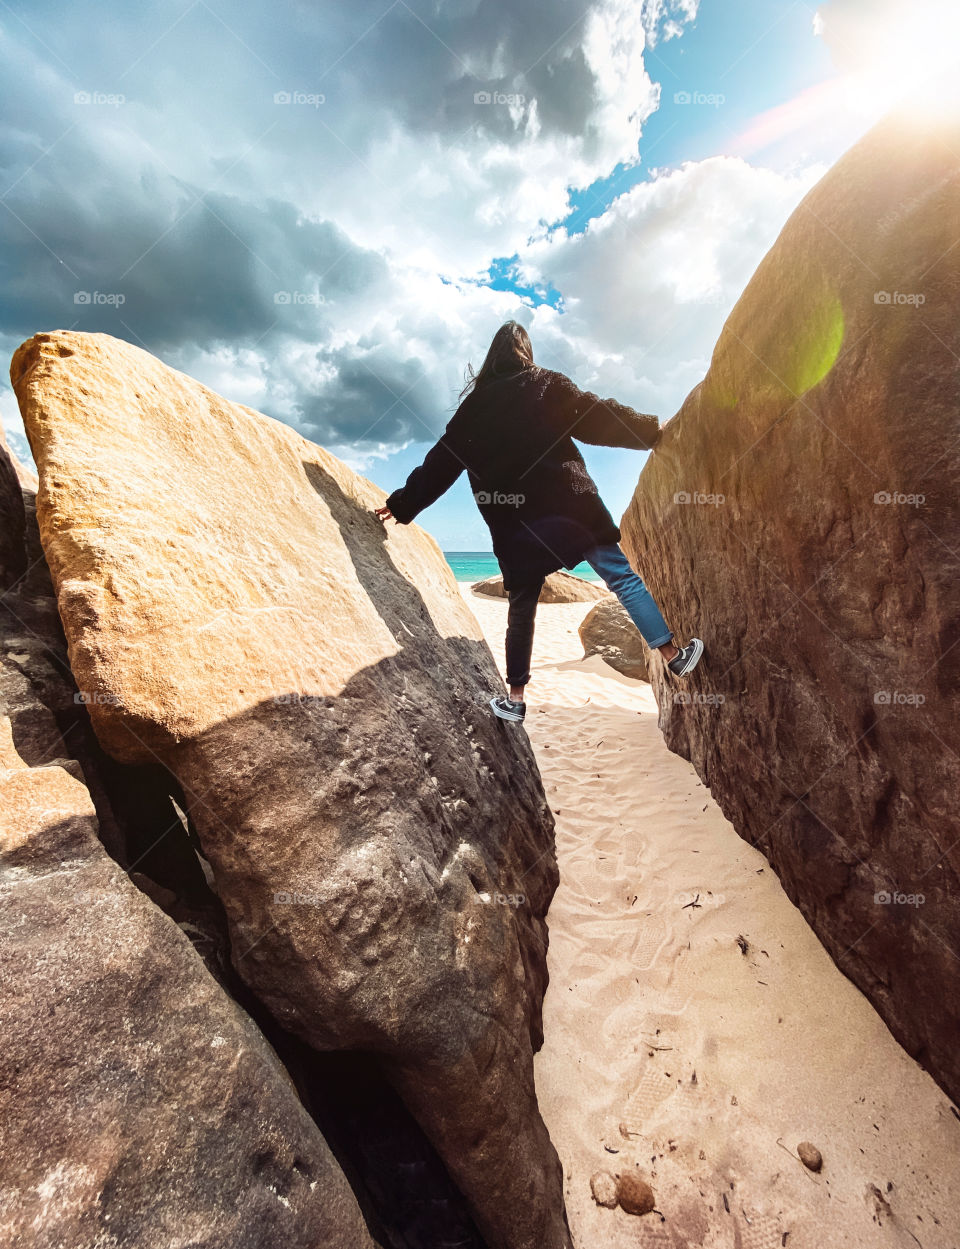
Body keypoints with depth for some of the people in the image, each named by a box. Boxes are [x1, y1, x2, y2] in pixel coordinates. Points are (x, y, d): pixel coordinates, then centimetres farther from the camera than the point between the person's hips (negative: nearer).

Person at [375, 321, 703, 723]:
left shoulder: (475, 404, 14)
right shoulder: (547, 384, 8)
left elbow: (441, 462, 14)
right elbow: (596, 418, 2)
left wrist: (404, 503, 21)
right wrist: (650, 431, 12)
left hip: (511, 521, 3)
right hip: (566, 502, -2)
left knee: (522, 606, 10)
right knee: (621, 575, 5)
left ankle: (516, 697, 15)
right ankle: (673, 654, 4)